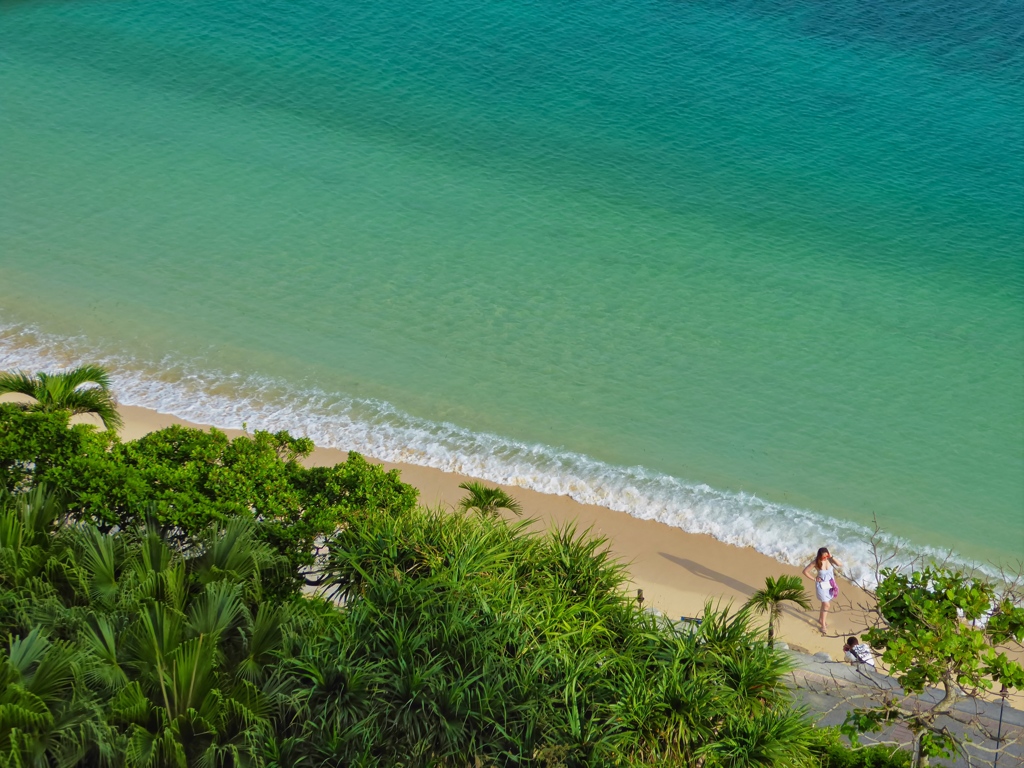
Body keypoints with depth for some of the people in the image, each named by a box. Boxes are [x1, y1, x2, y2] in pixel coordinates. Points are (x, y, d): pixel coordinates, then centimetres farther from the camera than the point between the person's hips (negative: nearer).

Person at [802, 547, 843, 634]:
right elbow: (805, 571, -15)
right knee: (826, 605, -4)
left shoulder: (829, 559, -16)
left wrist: (832, 557, -32)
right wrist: (814, 579, -12)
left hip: (830, 584, 4)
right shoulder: (815, 562, -24)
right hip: (822, 585, -4)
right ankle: (823, 625, 9)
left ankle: (820, 619, 42)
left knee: (825, 603, 20)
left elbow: (840, 565, -25)